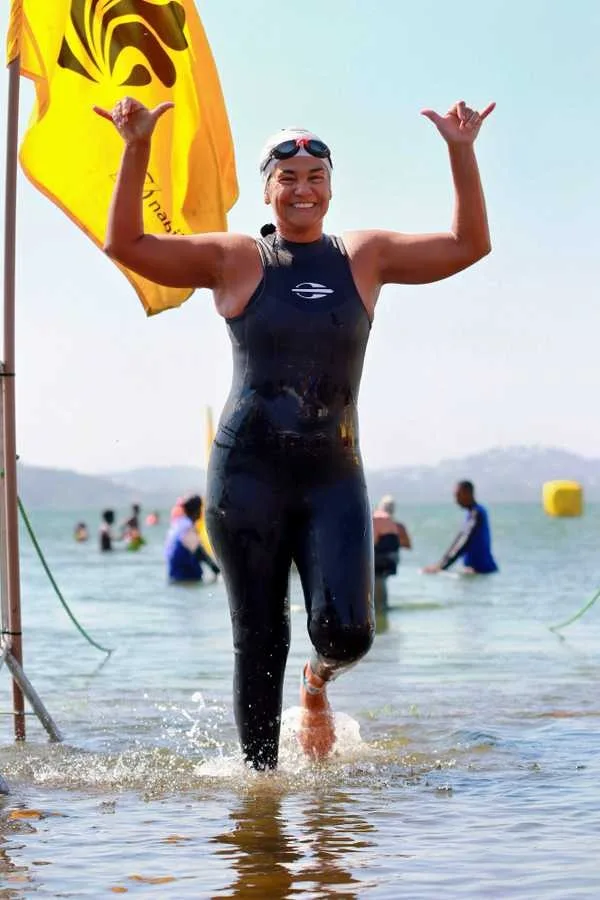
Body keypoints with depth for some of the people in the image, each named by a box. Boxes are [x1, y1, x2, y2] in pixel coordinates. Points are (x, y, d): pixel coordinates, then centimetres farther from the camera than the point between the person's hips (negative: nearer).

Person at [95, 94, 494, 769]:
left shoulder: (364, 256, 11)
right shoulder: (234, 259, 4)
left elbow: (468, 245, 10)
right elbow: (125, 244, -2)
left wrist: (461, 153, 0)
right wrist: (137, 149, -10)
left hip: (334, 475, 1)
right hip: (248, 472, -1)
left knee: (346, 631, -13)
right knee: (259, 640, 4)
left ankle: (318, 686, 23)